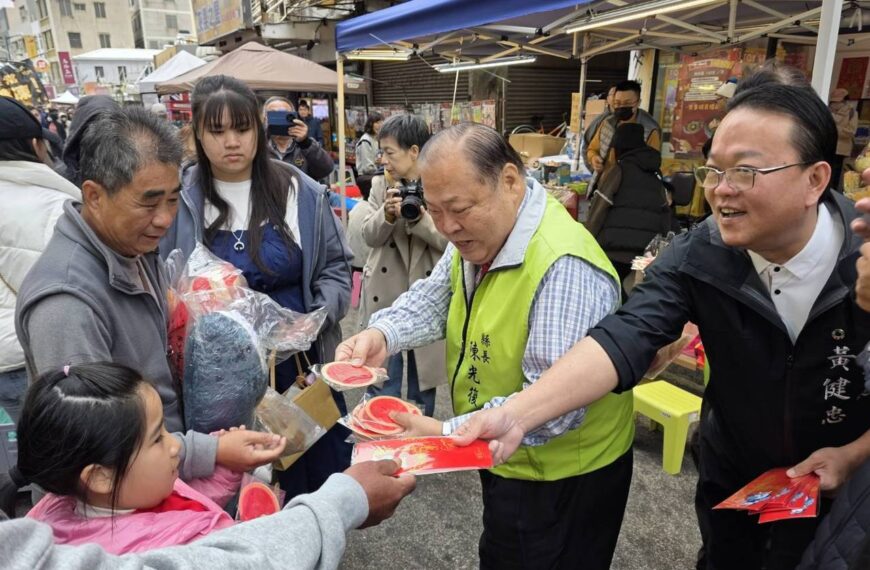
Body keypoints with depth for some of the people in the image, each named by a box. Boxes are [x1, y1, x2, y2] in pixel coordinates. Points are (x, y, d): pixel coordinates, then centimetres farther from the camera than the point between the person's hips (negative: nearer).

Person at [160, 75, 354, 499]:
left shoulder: (301, 192, -1)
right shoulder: (178, 200, -4)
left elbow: (335, 266, 5)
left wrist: (317, 319, -9)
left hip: (302, 360, 1)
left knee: (323, 468, 16)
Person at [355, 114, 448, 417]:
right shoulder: (380, 184, 2)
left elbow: (449, 240, -12)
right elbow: (369, 236, -2)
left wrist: (418, 216, -25)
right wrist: (387, 214, -20)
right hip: (386, 292, 2)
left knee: (423, 371, 15)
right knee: (382, 372, 8)